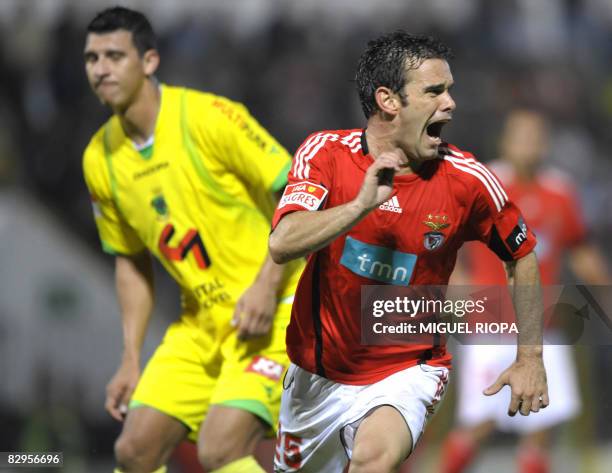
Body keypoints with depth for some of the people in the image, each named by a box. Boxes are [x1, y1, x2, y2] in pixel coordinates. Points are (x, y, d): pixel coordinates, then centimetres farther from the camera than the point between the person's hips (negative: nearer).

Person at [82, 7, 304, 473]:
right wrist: (131, 360, 10)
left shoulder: (209, 118, -15)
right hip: (200, 324, 6)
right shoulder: (100, 159, 4)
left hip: (271, 311, -6)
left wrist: (266, 286, -22)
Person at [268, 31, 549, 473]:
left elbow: (523, 255, 4)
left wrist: (530, 357, 5)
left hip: (406, 369, -2)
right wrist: (362, 205, -39)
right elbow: (282, 244, -27)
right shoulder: (325, 152, -13)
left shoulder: (467, 179, -13)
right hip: (317, 372, 2)